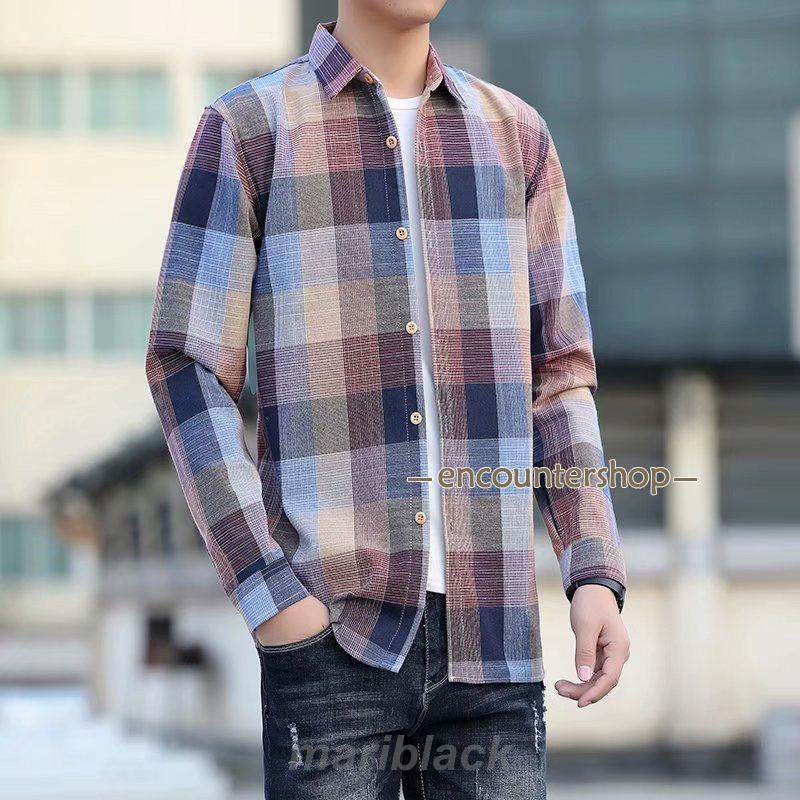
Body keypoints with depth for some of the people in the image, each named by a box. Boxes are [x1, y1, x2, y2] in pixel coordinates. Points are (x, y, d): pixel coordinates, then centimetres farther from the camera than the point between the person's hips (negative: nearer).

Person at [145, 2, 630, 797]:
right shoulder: (244, 131, 0)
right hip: (331, 638, -3)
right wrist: (267, 595, -14)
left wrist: (598, 580, -3)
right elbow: (187, 374, -3)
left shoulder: (514, 135, 12)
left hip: (484, 639, 4)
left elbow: (556, 379, 11)